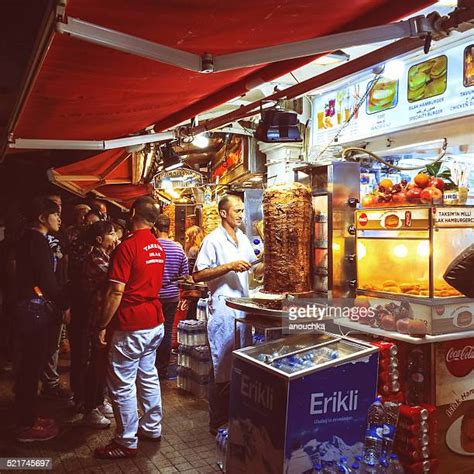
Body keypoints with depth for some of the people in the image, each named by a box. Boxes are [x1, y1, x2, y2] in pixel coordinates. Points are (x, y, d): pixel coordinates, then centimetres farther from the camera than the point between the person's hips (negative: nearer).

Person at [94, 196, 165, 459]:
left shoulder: (128, 245, -18)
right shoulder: (158, 247, 8)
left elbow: (116, 292, -19)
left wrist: (102, 325, -11)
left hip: (131, 326, -8)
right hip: (155, 322, 8)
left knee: (122, 384, 3)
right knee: (148, 375, 19)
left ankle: (126, 443, 13)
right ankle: (152, 428, 31)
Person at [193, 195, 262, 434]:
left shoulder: (243, 239, 14)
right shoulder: (213, 240, -9)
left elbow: (252, 268, 23)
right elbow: (197, 275, -16)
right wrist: (230, 266, -21)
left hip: (243, 305, 8)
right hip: (223, 308, -7)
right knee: (223, 369, -1)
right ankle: (218, 423, 13)